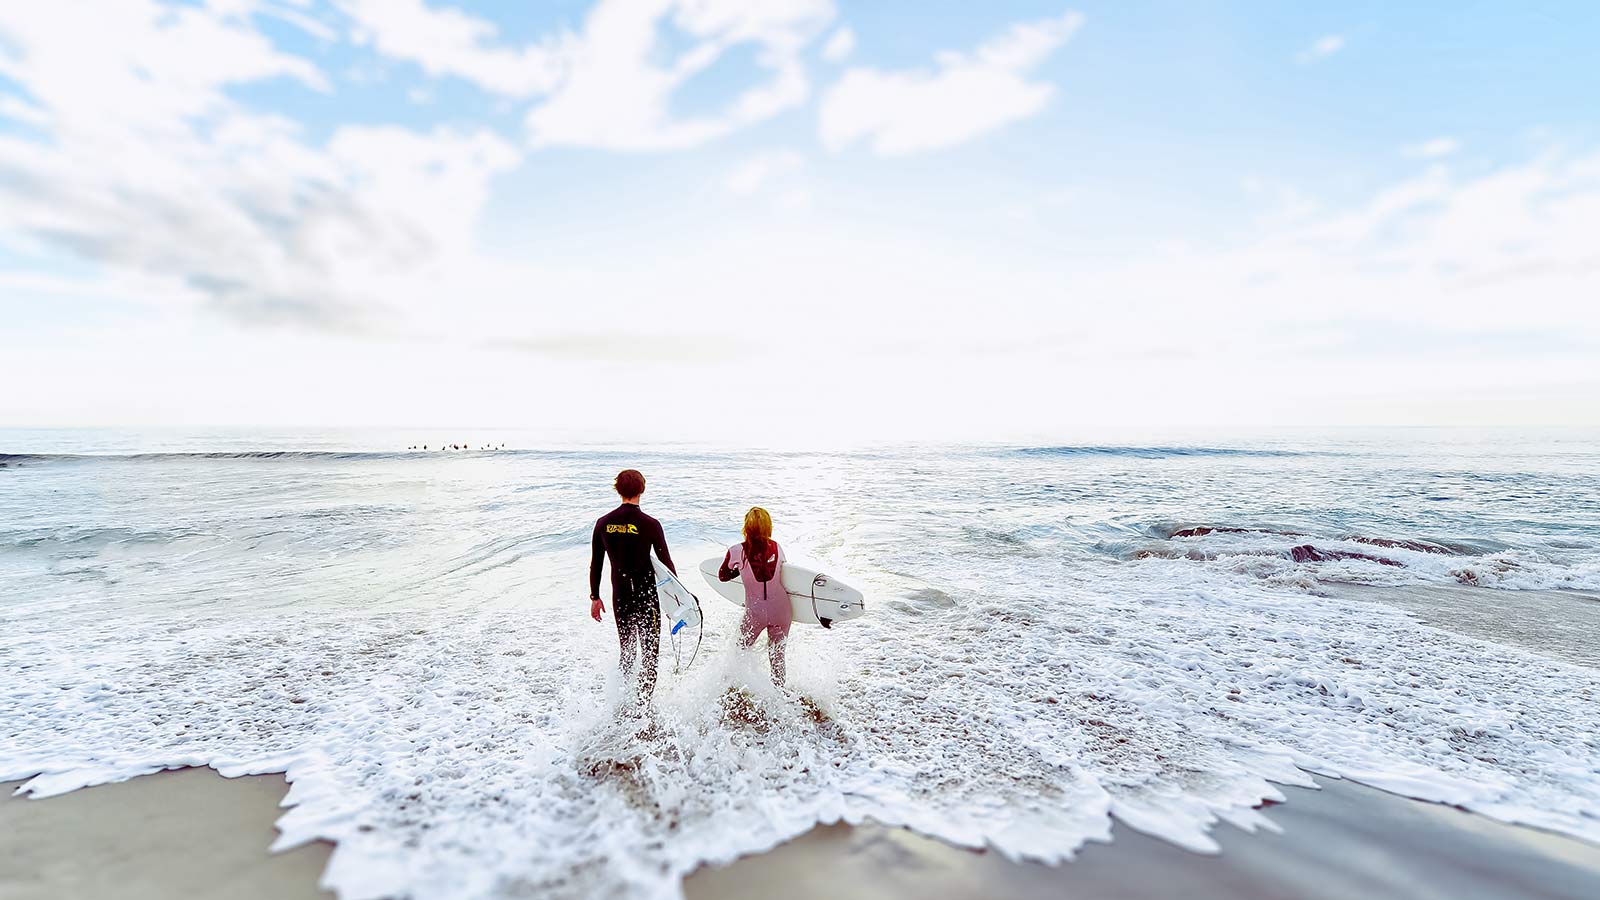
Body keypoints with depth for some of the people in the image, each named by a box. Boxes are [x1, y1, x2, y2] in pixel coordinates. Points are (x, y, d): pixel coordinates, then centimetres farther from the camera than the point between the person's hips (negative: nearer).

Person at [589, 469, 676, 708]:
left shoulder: (604, 523, -2)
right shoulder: (650, 524, -15)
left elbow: (595, 564, 5)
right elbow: (666, 562, -10)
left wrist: (595, 597, 16)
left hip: (619, 597, 4)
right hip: (646, 596, -4)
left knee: (627, 650, 21)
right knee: (650, 652, 9)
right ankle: (643, 704, 10)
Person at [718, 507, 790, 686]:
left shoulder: (737, 551, -13)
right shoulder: (777, 548, -6)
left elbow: (722, 576, 2)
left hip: (755, 613, -2)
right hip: (781, 611, 2)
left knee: (742, 651, 24)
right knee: (777, 654, 20)